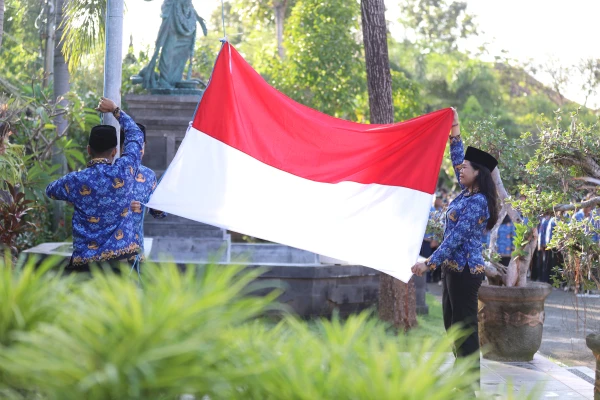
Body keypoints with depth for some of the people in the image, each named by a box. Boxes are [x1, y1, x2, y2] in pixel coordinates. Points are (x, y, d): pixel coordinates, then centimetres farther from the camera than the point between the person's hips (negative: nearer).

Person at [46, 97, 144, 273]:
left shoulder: (76, 181, -5)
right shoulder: (125, 171, -4)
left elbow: (50, 190, 20)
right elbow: (135, 135, 15)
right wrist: (116, 110, 27)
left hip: (86, 261, -1)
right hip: (121, 257, 1)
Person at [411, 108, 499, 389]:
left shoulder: (477, 202, -17)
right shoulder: (467, 193, 9)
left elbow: (456, 238, -21)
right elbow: (457, 161, 22)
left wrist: (430, 263, -23)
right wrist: (455, 132, 19)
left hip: (465, 270, -10)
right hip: (454, 268, 10)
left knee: (465, 327, -5)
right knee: (453, 325, 13)